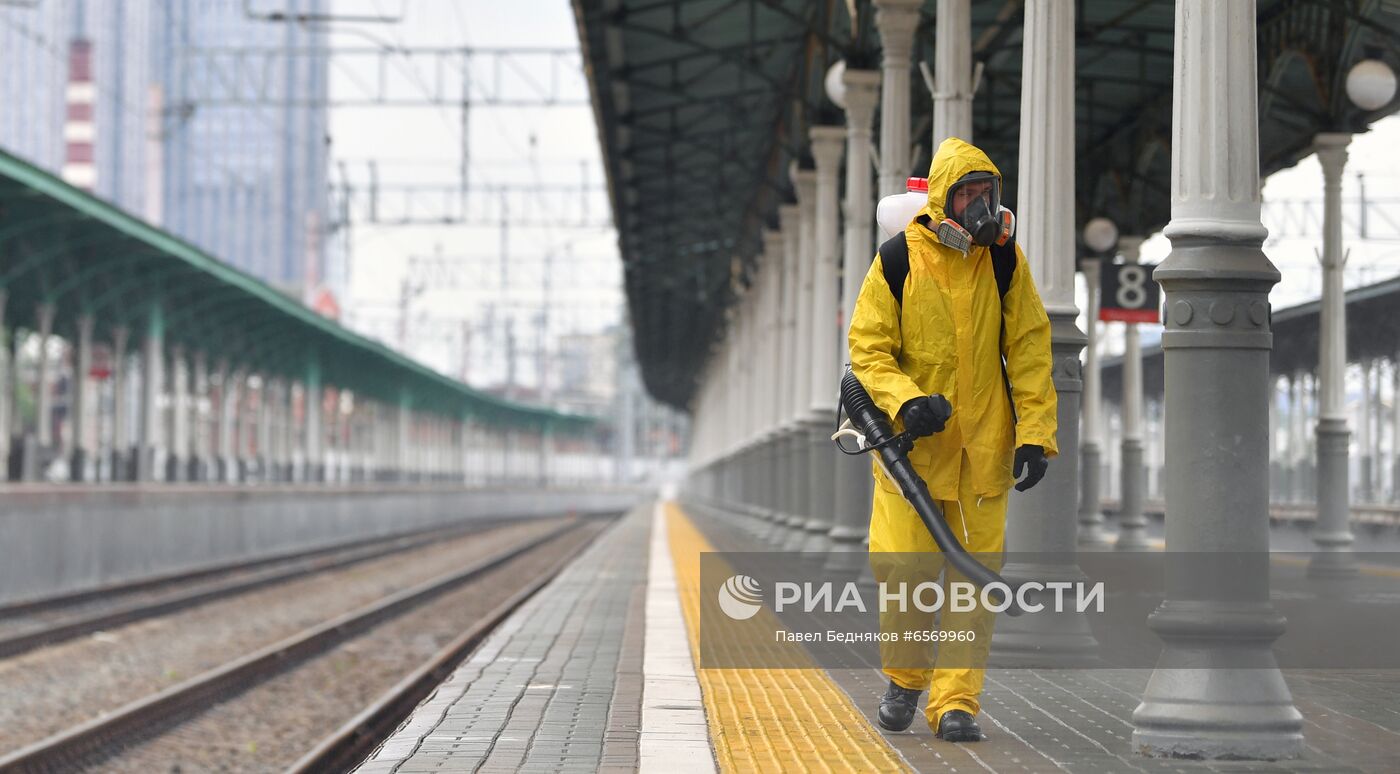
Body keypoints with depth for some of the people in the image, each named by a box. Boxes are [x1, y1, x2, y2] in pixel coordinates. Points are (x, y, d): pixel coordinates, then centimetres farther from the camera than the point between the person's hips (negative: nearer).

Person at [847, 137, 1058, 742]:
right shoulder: (898, 259, -4)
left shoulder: (1005, 260, 2)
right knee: (902, 567, -5)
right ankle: (904, 680, 20)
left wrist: (1035, 434, -4)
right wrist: (904, 399, -20)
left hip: (984, 446, 2)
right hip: (911, 442, -2)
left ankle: (955, 700, 6)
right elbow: (867, 348, -2)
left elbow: (1029, 350, 4)